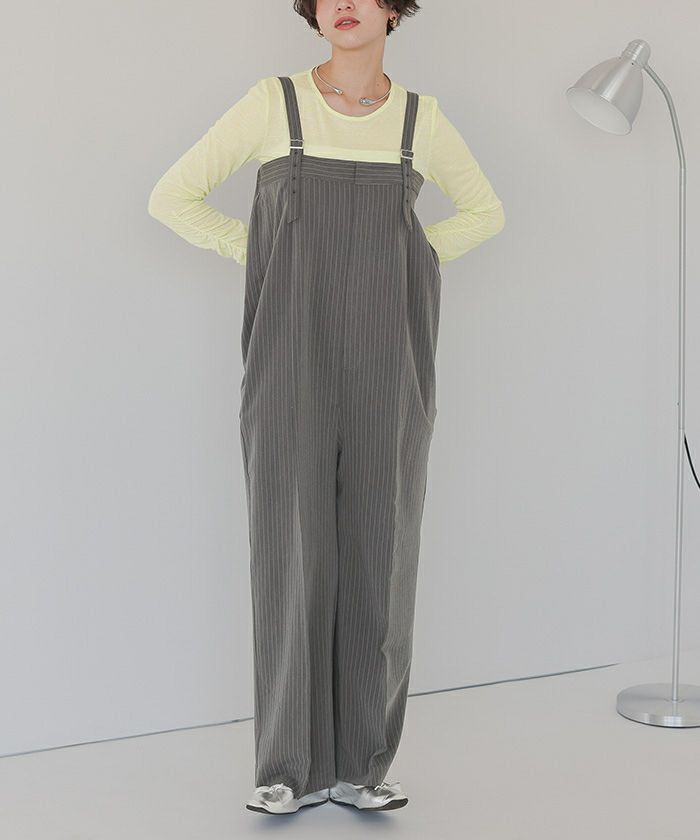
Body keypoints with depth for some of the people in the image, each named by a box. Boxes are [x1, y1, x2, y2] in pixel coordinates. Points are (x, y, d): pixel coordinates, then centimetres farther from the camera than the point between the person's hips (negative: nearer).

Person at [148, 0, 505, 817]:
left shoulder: (420, 117, 7)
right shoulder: (272, 103, 1)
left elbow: (485, 211, 22)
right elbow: (171, 196, 5)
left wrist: (404, 258, 7)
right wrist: (262, 256, -1)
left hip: (388, 359, 2)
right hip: (293, 355, -2)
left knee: (378, 550, 2)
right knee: (292, 545, -2)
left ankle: (361, 763, 14)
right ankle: (291, 764, 10)